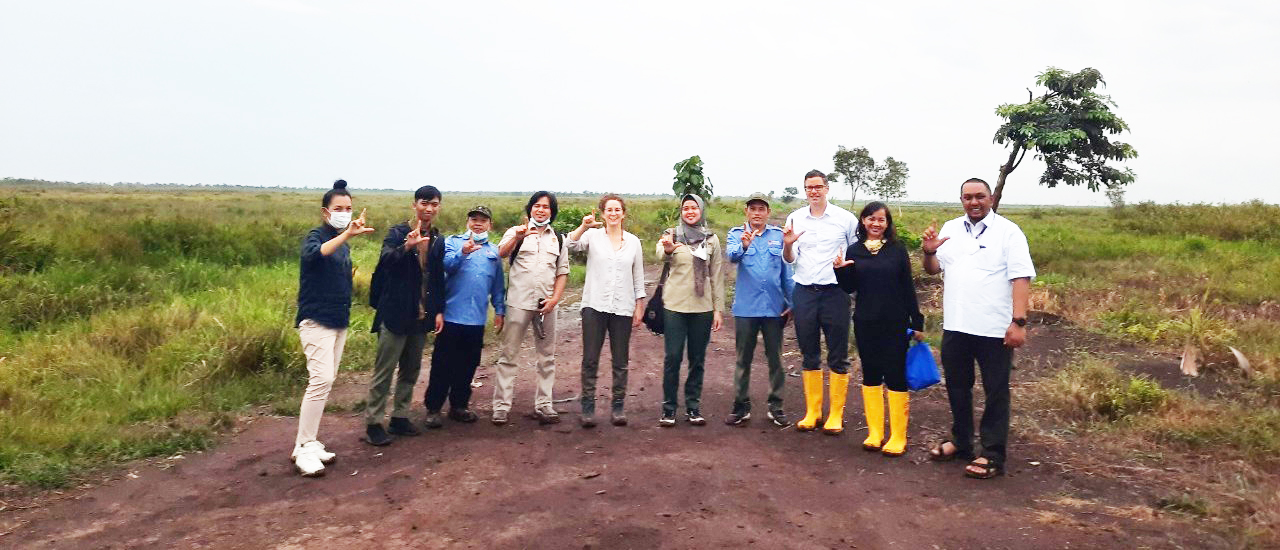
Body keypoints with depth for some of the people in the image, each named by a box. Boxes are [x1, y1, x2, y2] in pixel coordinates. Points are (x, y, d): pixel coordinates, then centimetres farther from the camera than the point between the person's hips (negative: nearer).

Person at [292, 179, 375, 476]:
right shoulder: (315, 237, -9)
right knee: (321, 379, -16)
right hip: (316, 320, -8)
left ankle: (309, 443, 17)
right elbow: (313, 254, -34)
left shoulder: (343, 244, 13)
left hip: (339, 321, 8)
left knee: (326, 382, 9)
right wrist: (346, 235, -49)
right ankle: (303, 448, -8)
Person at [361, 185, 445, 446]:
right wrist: (407, 246, -44)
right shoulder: (398, 233, -7)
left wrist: (439, 310, 8)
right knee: (384, 371, 0)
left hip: (422, 315, 6)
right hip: (395, 313, -5)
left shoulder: (438, 240, 8)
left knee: (411, 371, 13)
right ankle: (373, 423, 8)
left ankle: (399, 417, 24)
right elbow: (385, 260, -26)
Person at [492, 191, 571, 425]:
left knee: (546, 357, 8)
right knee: (508, 355, -1)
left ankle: (543, 405, 17)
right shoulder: (516, 232, 4)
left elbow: (562, 272, 12)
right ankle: (501, 406, 5)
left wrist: (555, 298, -4)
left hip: (546, 304, 3)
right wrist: (517, 238, -37)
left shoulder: (558, 239, 15)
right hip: (519, 301, -3)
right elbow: (501, 253, -17)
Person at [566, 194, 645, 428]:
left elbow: (638, 278, 12)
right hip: (595, 306, -2)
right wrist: (584, 226, -31)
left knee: (620, 362, 7)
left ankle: (618, 406, 18)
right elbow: (570, 245, -17)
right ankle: (588, 407, 9)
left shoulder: (633, 242, 9)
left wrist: (640, 307, 8)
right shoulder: (593, 236, 3)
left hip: (623, 309, 2)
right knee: (590, 360, 0)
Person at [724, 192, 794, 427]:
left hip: (774, 308, 1)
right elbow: (732, 256, -21)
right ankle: (741, 406, 18)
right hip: (746, 308, -1)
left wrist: (792, 303, 1)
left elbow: (787, 272, 6)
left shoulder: (779, 235, 4)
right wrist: (743, 245, -42)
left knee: (775, 359, 10)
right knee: (743, 359, 8)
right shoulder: (736, 234, 1)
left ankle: (776, 406, 21)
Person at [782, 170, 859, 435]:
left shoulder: (845, 218, -1)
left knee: (838, 357, 3)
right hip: (804, 292, 3)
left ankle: (836, 414, 14)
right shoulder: (794, 219, 6)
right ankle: (812, 412, 21)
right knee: (809, 355, 10)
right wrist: (787, 244, -16)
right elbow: (790, 259, 5)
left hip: (834, 292, -2)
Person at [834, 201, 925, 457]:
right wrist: (840, 270, -13)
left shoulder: (897, 249, -2)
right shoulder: (854, 250, 3)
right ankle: (874, 432, 19)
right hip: (865, 322, 3)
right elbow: (849, 288, 6)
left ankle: (898, 437, 9)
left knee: (895, 376, 0)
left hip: (895, 323, -2)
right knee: (870, 375, 9)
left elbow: (908, 288, -1)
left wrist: (917, 323, -2)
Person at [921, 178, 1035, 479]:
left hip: (994, 329, -5)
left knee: (995, 393, 6)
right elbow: (933, 269, 10)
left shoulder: (1007, 231, -6)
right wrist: (928, 252, -12)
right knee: (957, 388, 17)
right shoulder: (950, 229, 8)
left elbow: (1021, 278, -12)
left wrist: (1019, 322, -19)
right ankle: (960, 442, 33)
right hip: (956, 326, 5)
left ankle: (993, 455, 15)